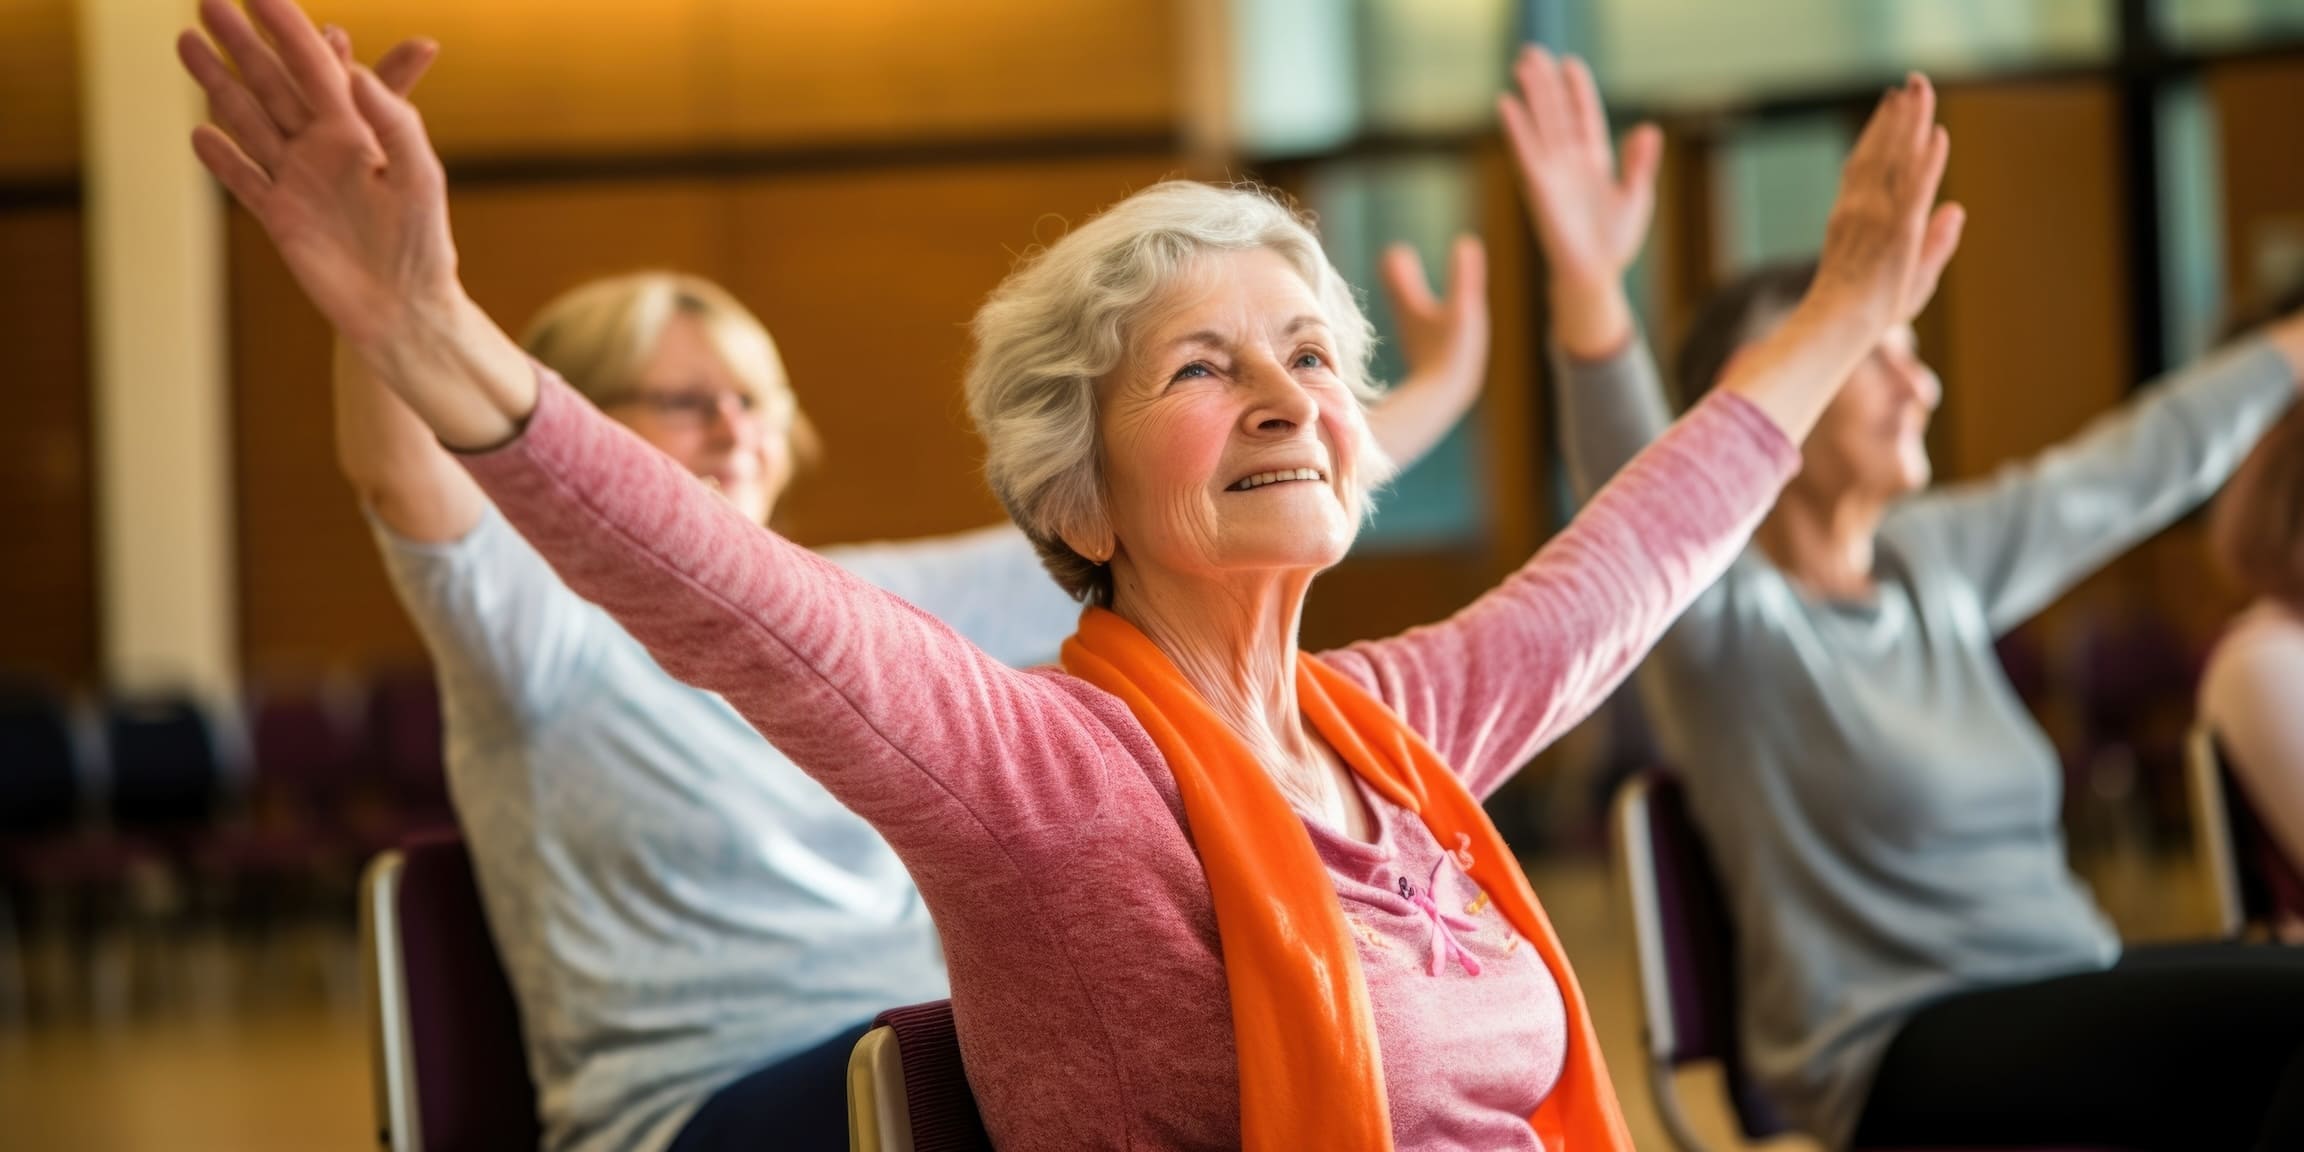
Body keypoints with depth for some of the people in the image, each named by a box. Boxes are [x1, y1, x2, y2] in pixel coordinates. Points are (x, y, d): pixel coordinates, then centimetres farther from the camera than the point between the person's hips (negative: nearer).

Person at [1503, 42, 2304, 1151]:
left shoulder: (1936, 559, 14)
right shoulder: (1726, 611, -9)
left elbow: (2140, 464, 26)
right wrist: (1587, 288, -48)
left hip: (2073, 996, 8)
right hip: (1898, 1052, -8)